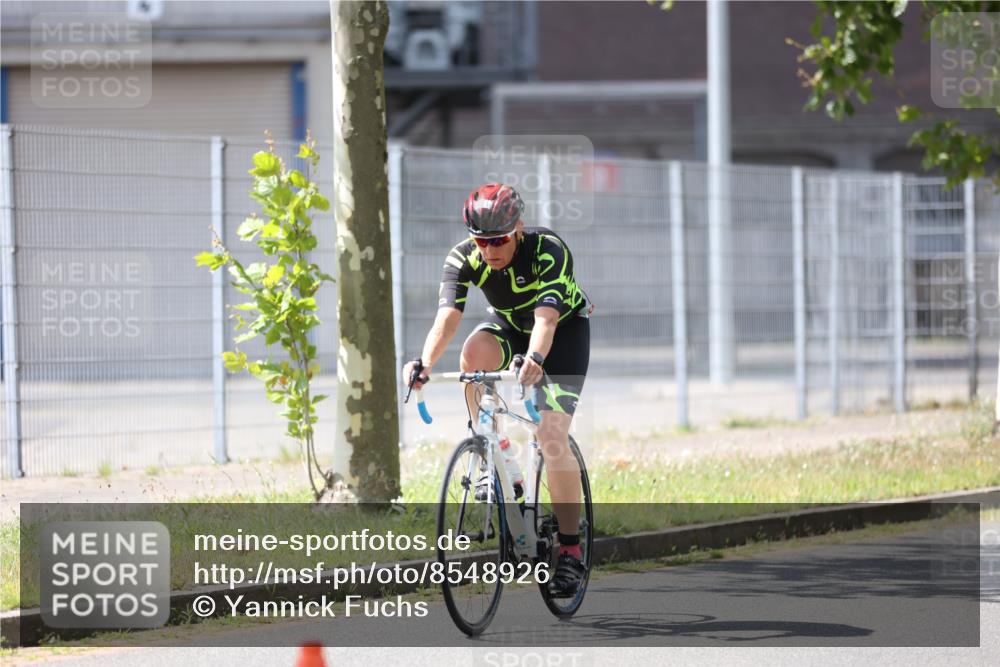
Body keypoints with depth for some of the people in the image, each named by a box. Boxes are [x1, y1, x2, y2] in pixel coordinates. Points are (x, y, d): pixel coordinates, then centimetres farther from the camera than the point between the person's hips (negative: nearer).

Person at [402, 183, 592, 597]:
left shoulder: (548, 251, -33)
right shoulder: (463, 259, -23)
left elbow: (545, 319, -45)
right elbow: (446, 318, -34)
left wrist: (535, 359, -64)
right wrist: (425, 364, -53)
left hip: (564, 329, -3)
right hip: (509, 324, 3)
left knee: (552, 438, -19)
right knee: (474, 352, -33)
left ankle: (570, 550, -10)